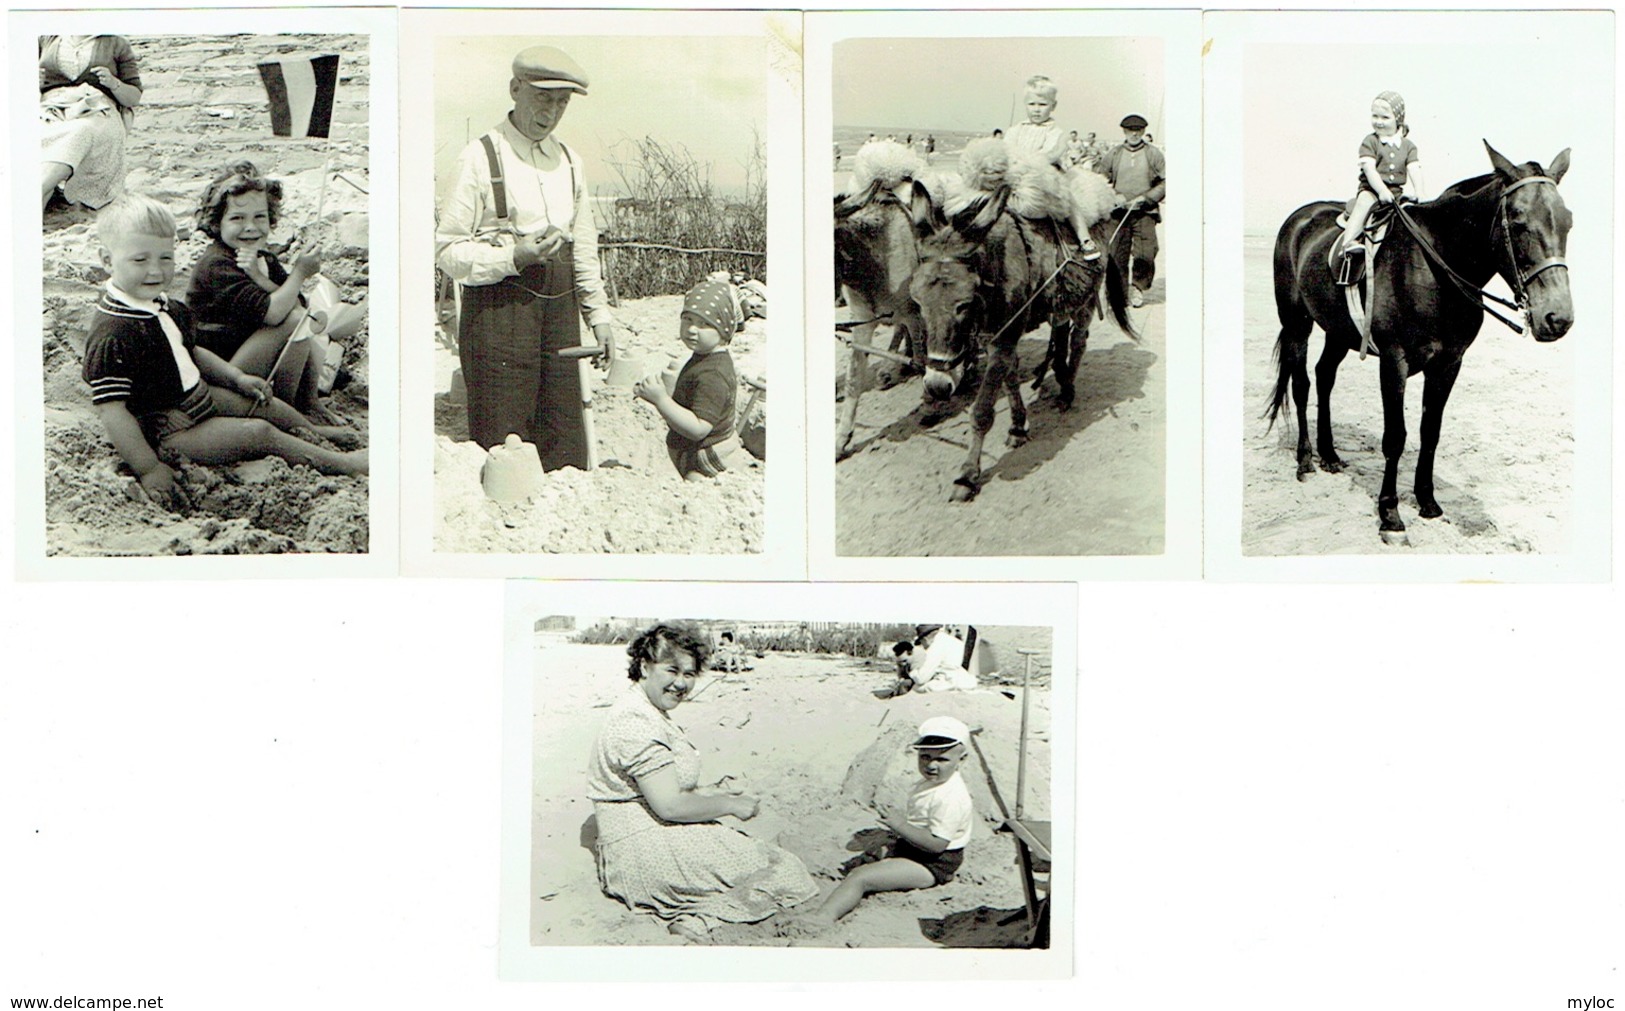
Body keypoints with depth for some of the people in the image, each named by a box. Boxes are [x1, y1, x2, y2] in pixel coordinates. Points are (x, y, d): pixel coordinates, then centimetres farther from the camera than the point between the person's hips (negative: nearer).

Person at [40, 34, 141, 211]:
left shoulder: (116, 44, 22)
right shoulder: (45, 39, 27)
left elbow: (134, 98, 17)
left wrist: (113, 83, -5)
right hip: (50, 109, 3)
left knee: (79, 133, -40)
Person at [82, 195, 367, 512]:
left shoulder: (164, 306, 3)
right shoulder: (112, 337, -29)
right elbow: (110, 410, -30)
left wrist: (237, 378, 12)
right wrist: (149, 469, -30)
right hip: (165, 431, -10)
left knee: (260, 401, 20)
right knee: (258, 432, -15)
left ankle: (315, 432, 45)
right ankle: (337, 463, -3)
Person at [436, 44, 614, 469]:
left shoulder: (569, 161, 15)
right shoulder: (479, 159, -6)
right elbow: (448, 250, -8)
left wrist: (599, 314, 16)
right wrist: (515, 257, -20)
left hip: (559, 306, 6)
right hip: (499, 307, -6)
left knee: (564, 444, 8)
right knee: (503, 448, -5)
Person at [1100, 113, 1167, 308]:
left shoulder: (1154, 155, 5)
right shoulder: (1113, 155, 8)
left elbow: (1166, 182, 4)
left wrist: (1145, 198, -8)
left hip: (1145, 213, -1)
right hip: (1119, 213, 1)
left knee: (1145, 254, -8)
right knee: (1117, 255, -2)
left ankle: (1138, 288, 11)